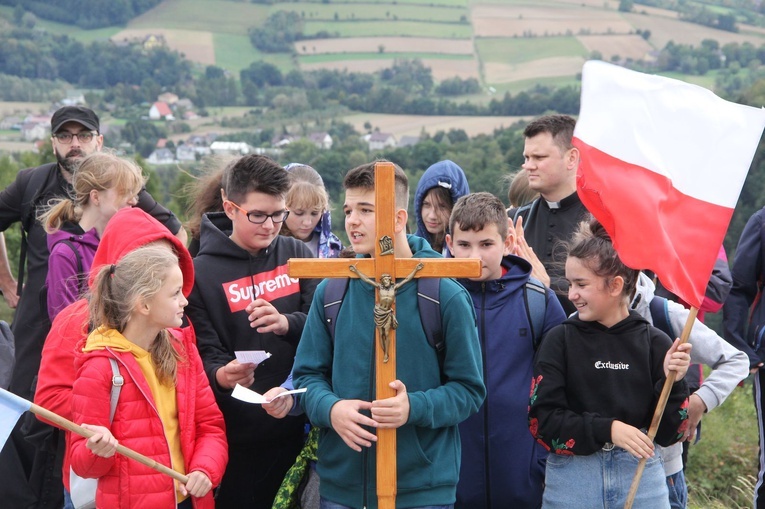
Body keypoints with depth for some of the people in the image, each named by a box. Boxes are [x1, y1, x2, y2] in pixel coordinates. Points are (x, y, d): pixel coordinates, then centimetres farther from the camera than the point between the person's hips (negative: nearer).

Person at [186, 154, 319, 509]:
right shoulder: (202, 273, -3)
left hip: (302, 425, 3)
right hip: (241, 436, -3)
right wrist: (221, 375, -29)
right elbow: (204, 353, -7)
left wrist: (287, 323, -20)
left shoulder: (296, 255, 8)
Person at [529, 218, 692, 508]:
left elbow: (668, 434, 1)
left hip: (640, 476, 0)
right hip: (571, 479, 0)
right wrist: (608, 429, -17)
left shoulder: (655, 343, -1)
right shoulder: (559, 341, -2)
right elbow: (542, 421, -8)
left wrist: (672, 382, -13)